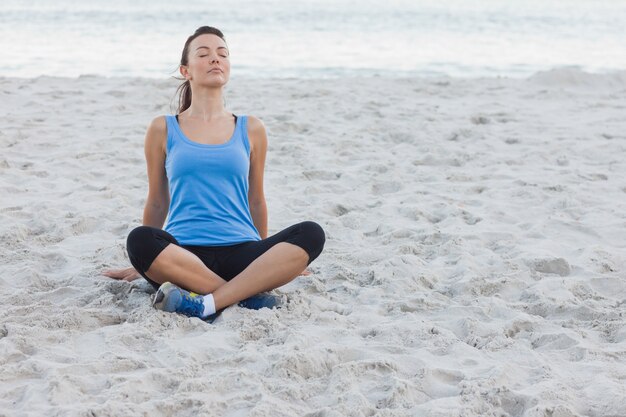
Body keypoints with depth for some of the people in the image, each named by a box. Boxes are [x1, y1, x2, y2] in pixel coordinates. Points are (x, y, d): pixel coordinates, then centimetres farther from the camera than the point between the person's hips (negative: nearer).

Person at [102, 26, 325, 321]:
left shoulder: (250, 130, 13)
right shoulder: (163, 130, 10)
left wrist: (269, 260, 28)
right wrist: (142, 264, 24)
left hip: (241, 253, 2)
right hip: (183, 254, -2)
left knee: (311, 234, -27)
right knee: (139, 240, -36)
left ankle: (204, 304, -34)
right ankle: (249, 296, -28)